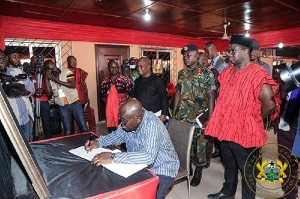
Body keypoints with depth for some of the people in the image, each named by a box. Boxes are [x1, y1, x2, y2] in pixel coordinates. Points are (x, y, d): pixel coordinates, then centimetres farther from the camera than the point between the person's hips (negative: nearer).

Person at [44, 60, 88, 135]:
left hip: (75, 103, -2)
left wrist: (58, 81, -16)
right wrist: (46, 79, -10)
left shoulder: (66, 71, -3)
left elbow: (73, 85, -12)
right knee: (68, 132, 5)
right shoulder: (48, 78, 5)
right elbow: (49, 94, -4)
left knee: (84, 128, 0)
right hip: (62, 107, 2)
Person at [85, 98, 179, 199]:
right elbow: (118, 135, 9)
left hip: (161, 170, -6)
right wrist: (98, 142, -9)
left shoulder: (152, 125, -31)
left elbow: (149, 157, -42)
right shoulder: (129, 120, -8)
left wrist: (113, 157, -43)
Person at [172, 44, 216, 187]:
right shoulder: (181, 73, 8)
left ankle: (198, 171, 29)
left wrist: (210, 119, -13)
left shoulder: (207, 74, -8)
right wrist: (174, 113, 11)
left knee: (200, 144, 8)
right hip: (182, 116, 5)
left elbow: (211, 97, -9)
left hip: (199, 118, -4)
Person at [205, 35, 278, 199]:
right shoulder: (227, 72, 6)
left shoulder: (257, 73, -17)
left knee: (246, 170, 13)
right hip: (225, 128, 7)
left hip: (243, 131, -7)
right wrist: (221, 117, 11)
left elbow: (269, 103, -21)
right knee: (229, 165, 25)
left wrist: (254, 119, -6)